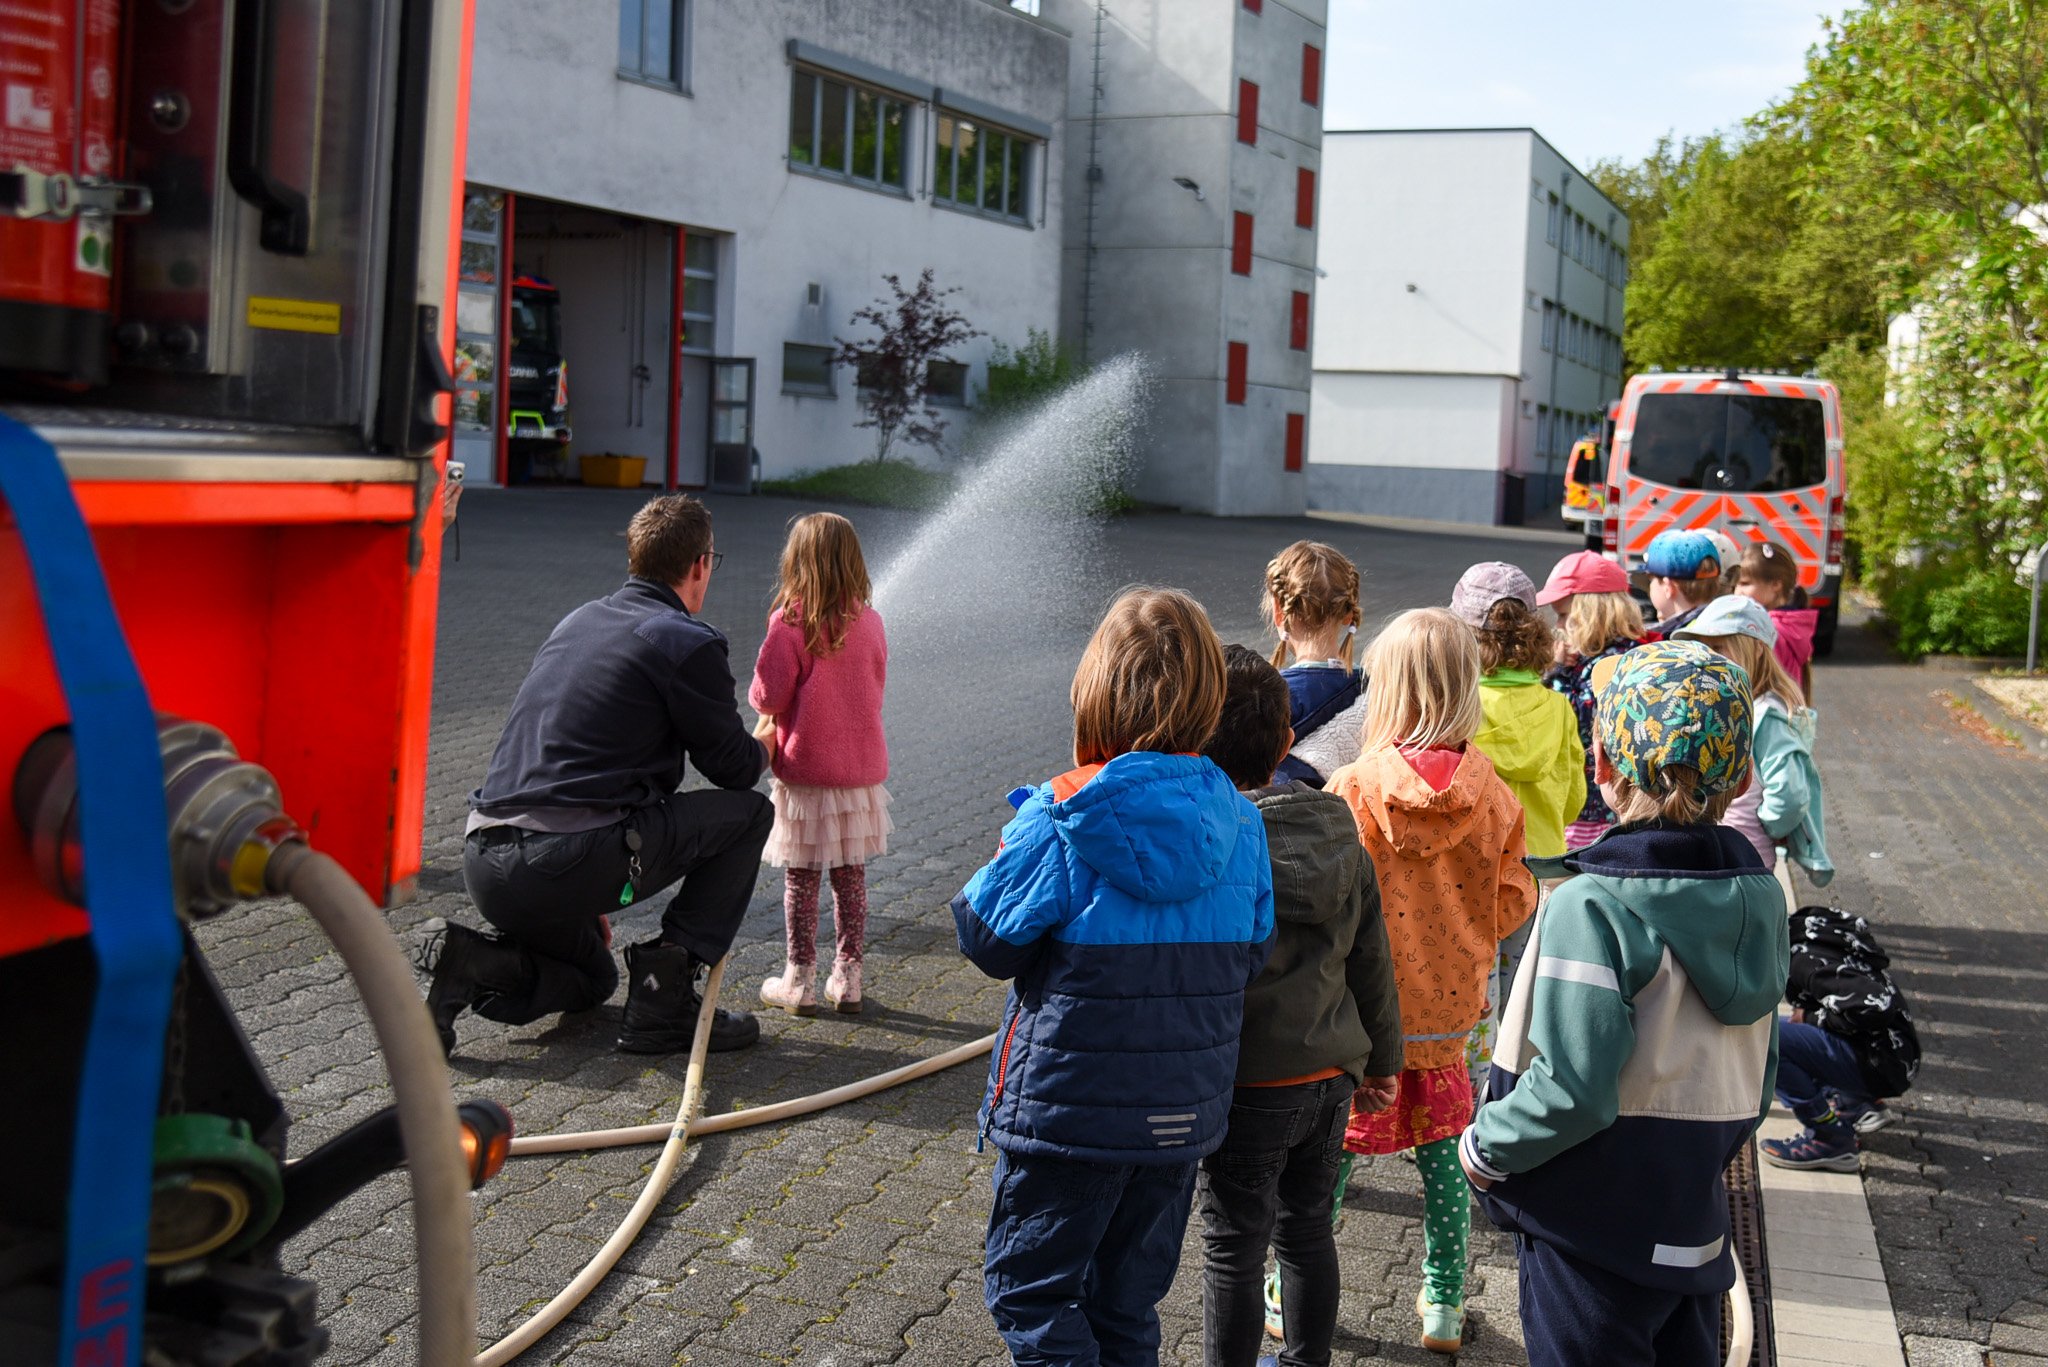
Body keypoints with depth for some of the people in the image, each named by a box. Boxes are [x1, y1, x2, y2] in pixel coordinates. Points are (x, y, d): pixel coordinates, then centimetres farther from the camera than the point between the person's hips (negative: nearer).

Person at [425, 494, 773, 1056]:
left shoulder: (577, 621, 21)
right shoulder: (689, 643, -4)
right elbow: (734, 768, 3)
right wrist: (767, 747, 29)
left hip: (483, 865, 8)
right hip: (569, 866, -8)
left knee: (592, 978, 33)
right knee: (749, 812, 9)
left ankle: (475, 966, 3)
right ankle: (664, 999, 5)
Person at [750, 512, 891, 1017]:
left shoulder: (789, 622, -14)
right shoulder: (869, 621, 0)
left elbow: (769, 695, -13)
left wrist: (766, 727, 12)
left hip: (805, 770, -4)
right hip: (862, 768, 4)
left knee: (800, 878, 6)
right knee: (851, 877, 13)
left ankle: (799, 981, 13)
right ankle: (847, 979, 19)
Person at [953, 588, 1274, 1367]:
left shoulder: (1063, 819, -19)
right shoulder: (1237, 823, -5)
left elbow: (987, 938, -10)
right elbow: (1250, 956, 2)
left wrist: (1016, 842, 4)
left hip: (1070, 1107, -5)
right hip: (1184, 1115, 5)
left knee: (1028, 1285, 11)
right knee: (1129, 1300, 20)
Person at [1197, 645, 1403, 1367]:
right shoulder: (1340, 834, -1)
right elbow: (1373, 961, 7)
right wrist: (1380, 1059, 19)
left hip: (1245, 1086, -6)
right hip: (1332, 1075, 6)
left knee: (1234, 1250, 8)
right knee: (1308, 1230, 21)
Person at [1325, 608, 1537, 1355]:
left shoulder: (1351, 790, -18)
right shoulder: (1492, 796, -10)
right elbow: (1510, 907, 0)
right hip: (1447, 1006, 2)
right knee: (1443, 1152, 17)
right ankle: (1443, 1306, 25)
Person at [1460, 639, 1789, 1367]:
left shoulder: (1593, 908, -23)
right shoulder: (1755, 895, 0)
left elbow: (1572, 1092, -25)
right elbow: (1755, 1081, 8)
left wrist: (1485, 1149, -10)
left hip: (1594, 1244, -7)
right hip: (1698, 1229, 7)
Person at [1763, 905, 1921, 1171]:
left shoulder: (1807, 962, -18)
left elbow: (1876, 1006, -28)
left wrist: (1812, 1018, -15)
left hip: (1880, 1067, -10)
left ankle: (1830, 1140, -14)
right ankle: (1858, 1106, 15)